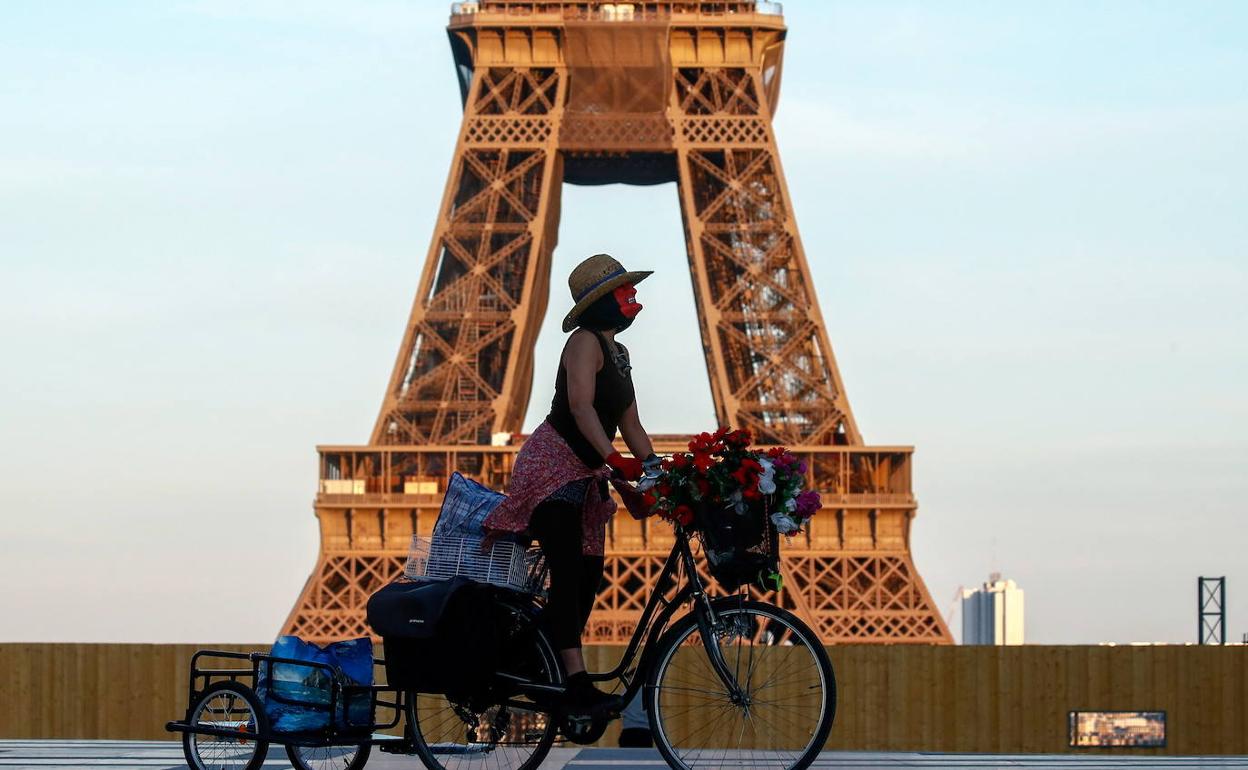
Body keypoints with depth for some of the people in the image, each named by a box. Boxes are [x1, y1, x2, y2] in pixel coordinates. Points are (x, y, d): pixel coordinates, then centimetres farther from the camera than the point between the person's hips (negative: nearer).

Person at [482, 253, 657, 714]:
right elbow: (580, 406, -24)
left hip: (585, 478, 10)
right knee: (568, 572, -19)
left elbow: (631, 426, 16)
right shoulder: (585, 342, -11)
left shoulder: (618, 354, 17)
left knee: (589, 577, 4)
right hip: (551, 468, -10)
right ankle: (577, 685, -28)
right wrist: (614, 460, -35)